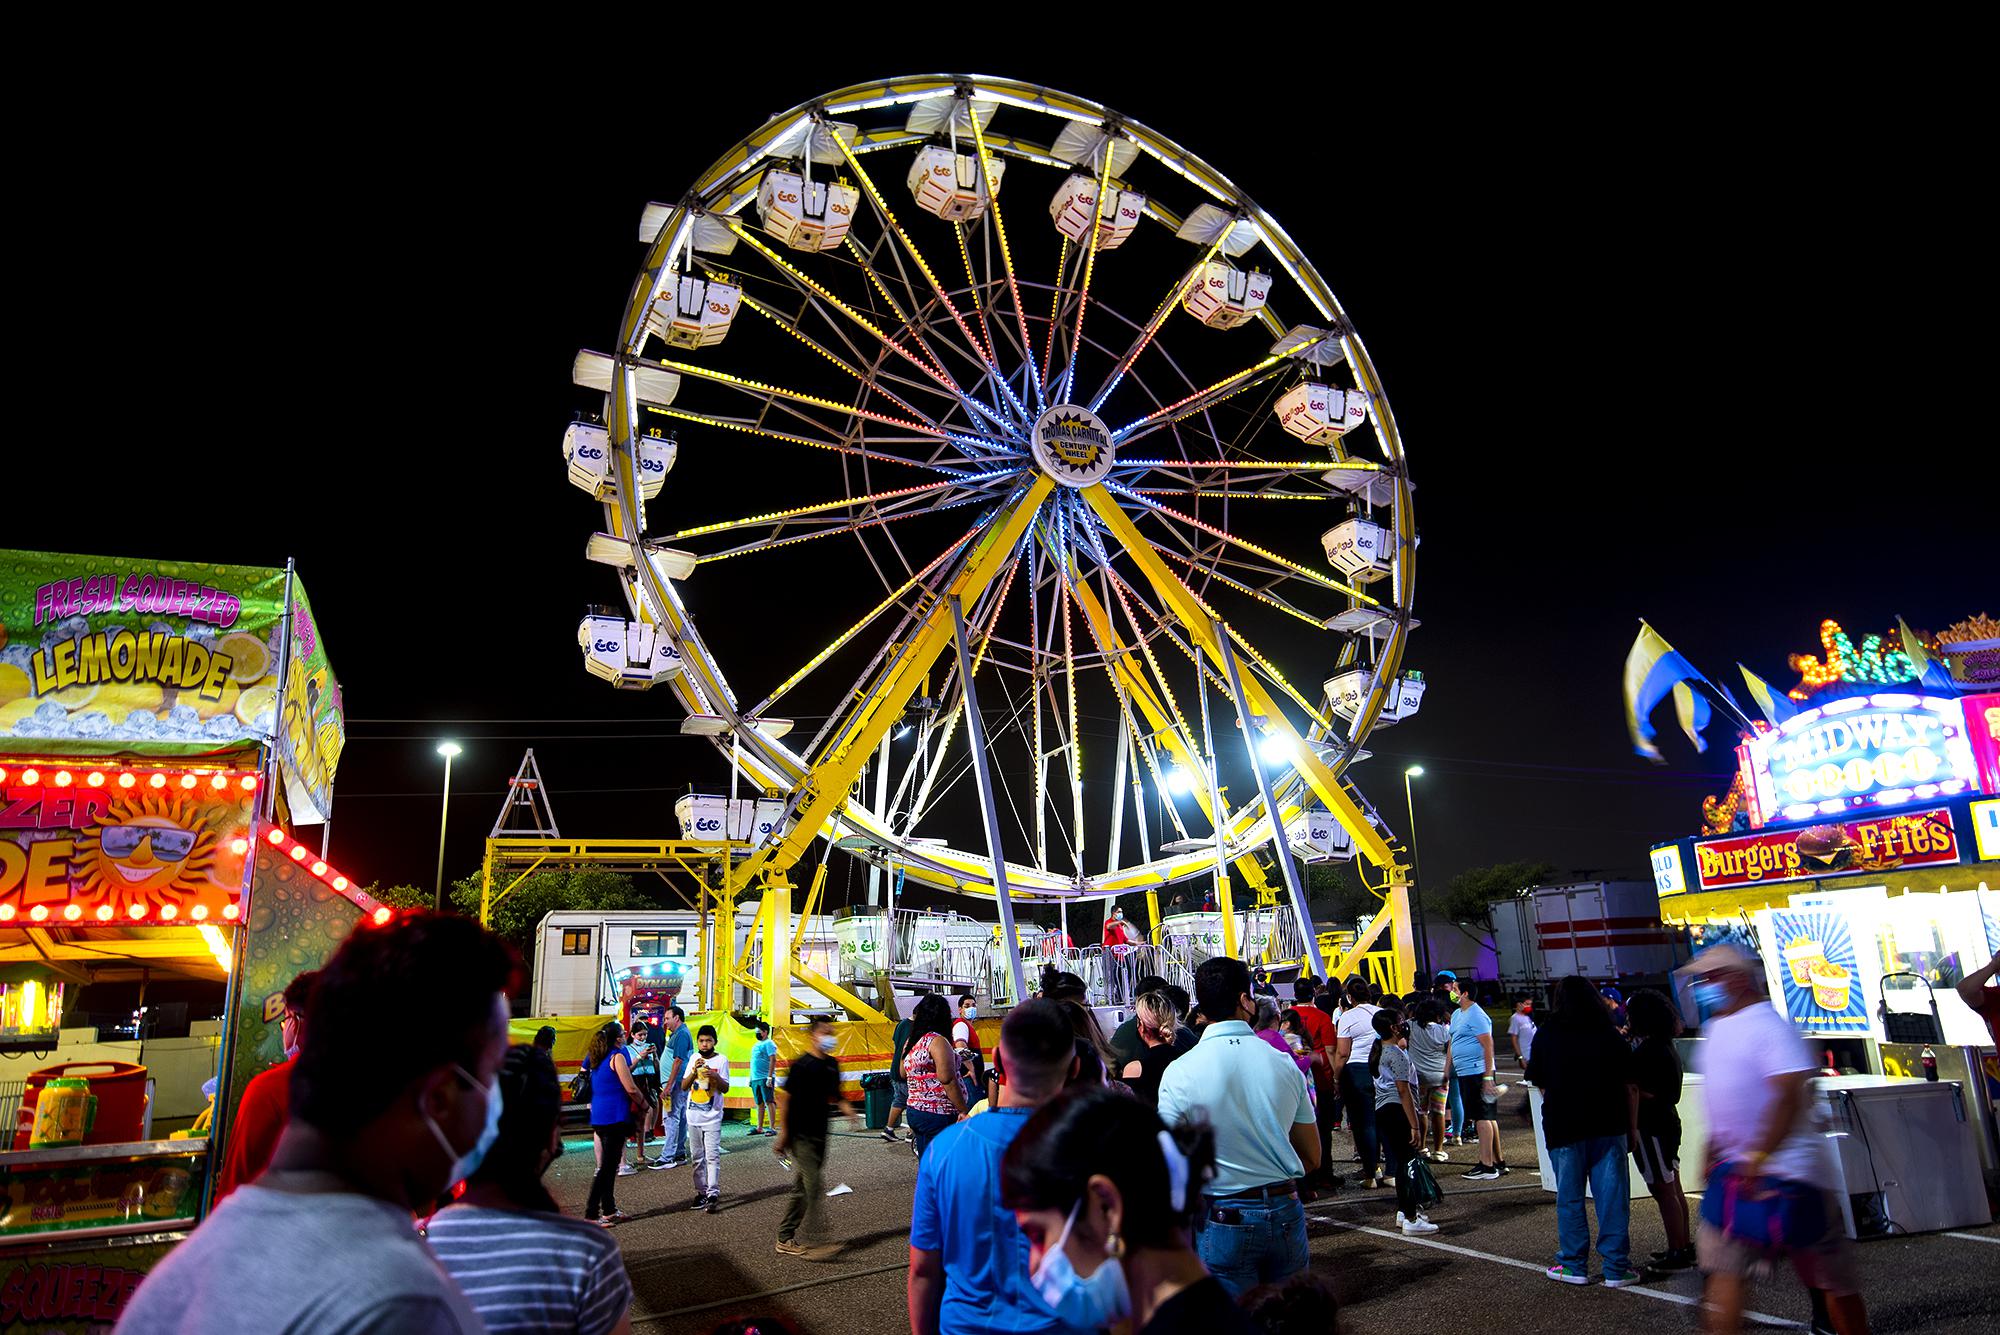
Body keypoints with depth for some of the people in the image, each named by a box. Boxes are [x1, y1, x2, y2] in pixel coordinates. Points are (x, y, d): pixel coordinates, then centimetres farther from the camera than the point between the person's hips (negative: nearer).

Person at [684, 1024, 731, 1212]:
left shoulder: (721, 1060, -4)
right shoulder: (694, 1058, 7)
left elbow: (725, 1089, -8)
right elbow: (683, 1086, 3)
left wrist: (716, 1076, -26)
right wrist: (694, 1071, -14)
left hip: (712, 1117, -4)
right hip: (693, 1116, 4)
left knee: (712, 1156, -8)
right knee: (698, 1156, 10)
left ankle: (713, 1194, -7)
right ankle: (701, 1191, 20)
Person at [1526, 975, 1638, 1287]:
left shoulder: (1546, 1037, -1)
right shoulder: (1610, 1035, 1)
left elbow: (1541, 1086, 3)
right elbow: (1631, 1087, 2)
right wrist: (1633, 1127, 9)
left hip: (1563, 1128, -1)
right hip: (1609, 1126, 1)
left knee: (1569, 1197, 7)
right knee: (1613, 1196, 6)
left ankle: (1574, 1265, 13)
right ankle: (1616, 1267, 10)